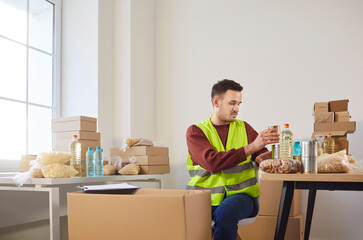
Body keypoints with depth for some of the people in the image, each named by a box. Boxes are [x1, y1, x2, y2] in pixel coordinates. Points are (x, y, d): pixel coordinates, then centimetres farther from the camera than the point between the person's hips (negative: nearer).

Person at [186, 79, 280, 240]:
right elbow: (212, 163, -15)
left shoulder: (244, 128, 12)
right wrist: (251, 147, -19)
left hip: (240, 194, 1)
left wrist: (263, 158, -11)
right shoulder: (195, 132, 2)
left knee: (225, 211, -33)